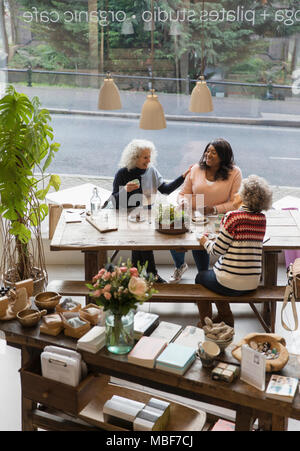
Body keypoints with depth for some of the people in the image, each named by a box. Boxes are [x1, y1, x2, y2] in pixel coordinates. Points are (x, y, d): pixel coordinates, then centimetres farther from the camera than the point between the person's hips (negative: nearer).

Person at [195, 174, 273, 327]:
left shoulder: (232, 217, -17)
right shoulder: (262, 219, 1)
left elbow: (217, 250, -12)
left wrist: (205, 242, 7)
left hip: (230, 284, -6)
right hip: (253, 284, 6)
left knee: (200, 277, 26)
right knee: (215, 272, 34)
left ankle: (205, 325, 33)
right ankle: (226, 318, 35)